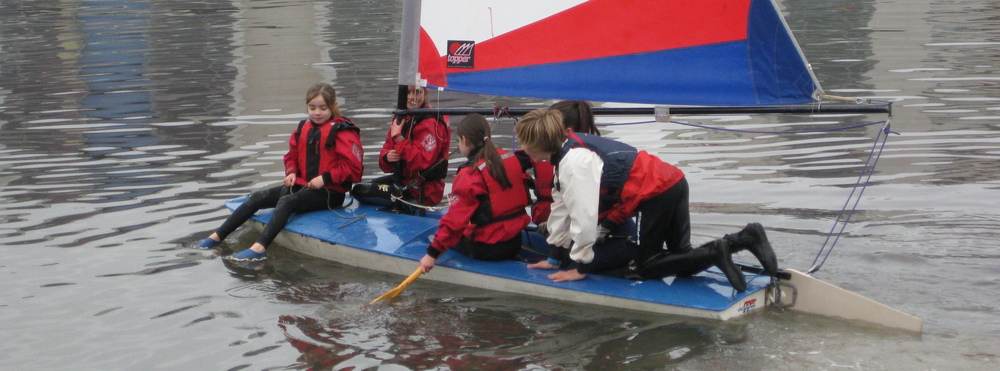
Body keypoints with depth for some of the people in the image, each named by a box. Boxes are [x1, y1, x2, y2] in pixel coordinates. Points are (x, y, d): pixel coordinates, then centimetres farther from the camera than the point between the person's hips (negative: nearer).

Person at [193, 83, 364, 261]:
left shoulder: (342, 132, -11)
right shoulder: (303, 129, 11)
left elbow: (353, 167, -15)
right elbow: (292, 156, 24)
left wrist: (325, 178, -20)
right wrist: (291, 172, 3)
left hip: (330, 193, -8)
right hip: (303, 186, 8)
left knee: (286, 201, -32)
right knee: (258, 198, -5)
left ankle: (260, 248, -48)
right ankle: (217, 237, -6)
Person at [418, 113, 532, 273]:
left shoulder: (470, 174, -17)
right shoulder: (512, 159, 1)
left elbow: (455, 219, -20)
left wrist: (433, 253, -17)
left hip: (486, 249, -6)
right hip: (515, 243, 6)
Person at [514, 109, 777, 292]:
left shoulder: (573, 162, -16)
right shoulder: (567, 153, 16)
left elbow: (584, 215, -19)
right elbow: (561, 210, 22)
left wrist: (581, 268, -8)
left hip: (657, 192, -10)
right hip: (672, 181, 10)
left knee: (647, 268, 1)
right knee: (681, 259, 15)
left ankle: (714, 254, -14)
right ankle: (746, 238, 3)